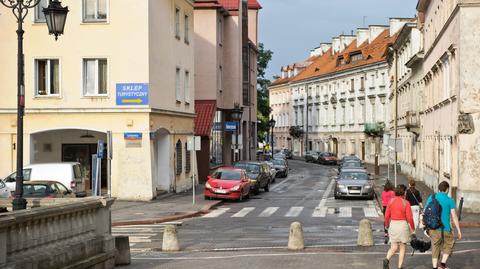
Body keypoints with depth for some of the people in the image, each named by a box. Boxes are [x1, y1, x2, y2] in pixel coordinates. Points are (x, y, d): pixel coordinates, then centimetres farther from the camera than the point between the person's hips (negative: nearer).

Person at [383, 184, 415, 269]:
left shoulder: (391, 201, -1)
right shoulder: (406, 203, -10)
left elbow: (387, 216, 1)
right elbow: (409, 218, -11)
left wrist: (387, 225, 17)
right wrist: (412, 228, 3)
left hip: (393, 225, 3)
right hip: (403, 225, -3)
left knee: (394, 247, 10)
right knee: (402, 247, 11)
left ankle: (387, 260, -16)